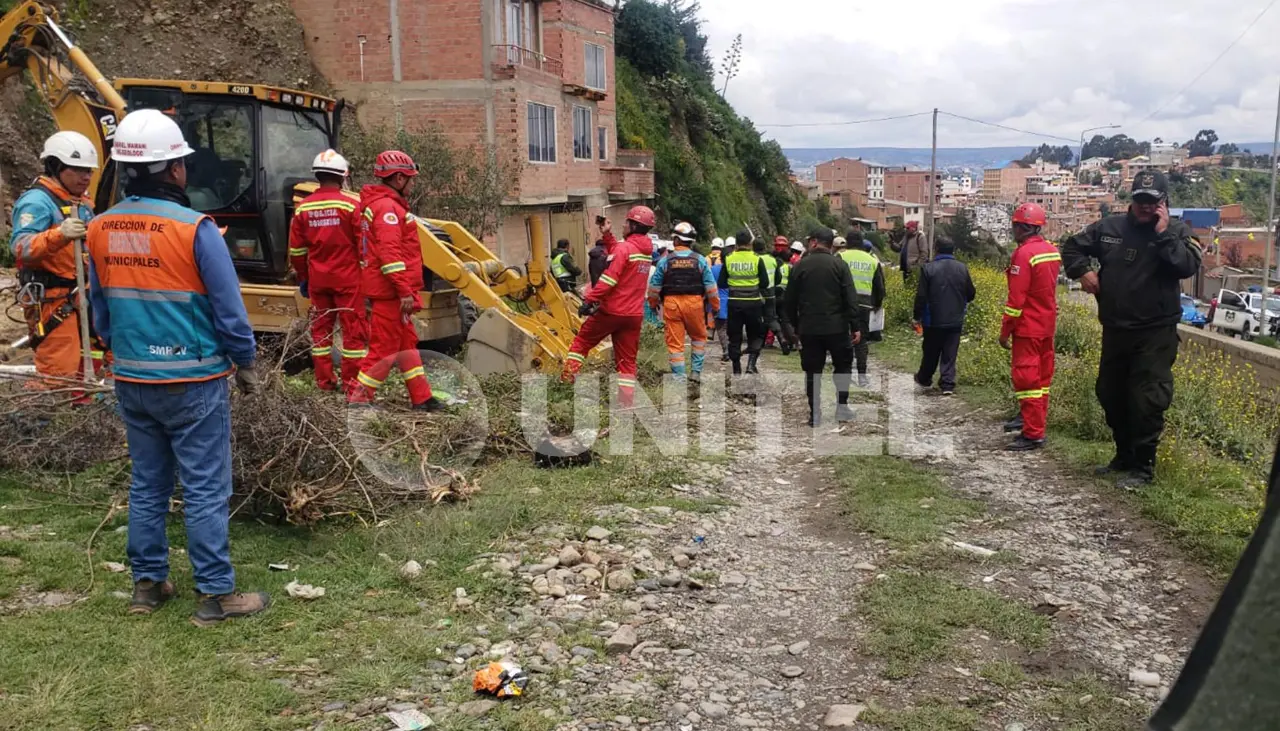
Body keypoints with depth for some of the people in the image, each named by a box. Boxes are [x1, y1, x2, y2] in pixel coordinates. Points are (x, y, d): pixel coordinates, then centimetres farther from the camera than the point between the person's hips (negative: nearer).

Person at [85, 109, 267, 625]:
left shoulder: (100, 230, 2)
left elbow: (100, 311, 12)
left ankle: (147, 584, 27)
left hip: (131, 382, 6)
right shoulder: (194, 229, -17)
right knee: (205, 490, 2)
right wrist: (245, 363, 2)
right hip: (193, 381, -6)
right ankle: (215, 596, 8)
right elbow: (229, 310, -12)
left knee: (147, 485, 17)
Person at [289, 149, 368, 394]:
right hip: (347, 278, -4)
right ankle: (352, 383, 3)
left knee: (321, 328, 13)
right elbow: (364, 245, -8)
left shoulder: (303, 208, 2)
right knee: (353, 329, 2)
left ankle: (324, 381, 18)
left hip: (318, 280, 4)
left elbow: (297, 250, 7)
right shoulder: (350, 205, -11)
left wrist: (302, 279, 19)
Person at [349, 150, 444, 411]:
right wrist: (405, 291, -24)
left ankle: (422, 398, 21)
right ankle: (359, 398, 1)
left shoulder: (378, 203, 18)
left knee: (407, 343, 14)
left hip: (389, 292, 11)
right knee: (385, 346, -5)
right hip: (390, 291, -11)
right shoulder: (388, 207, -15)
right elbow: (390, 252, -24)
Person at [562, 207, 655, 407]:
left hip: (611, 311, -6)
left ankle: (567, 378, 16)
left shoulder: (624, 247, -14)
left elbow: (609, 279, -21)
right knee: (627, 360, 9)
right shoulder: (646, 251, 10)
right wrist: (607, 235, 22)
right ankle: (627, 402, 7)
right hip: (634, 314, 6)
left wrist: (589, 299, -17)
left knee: (582, 341, 14)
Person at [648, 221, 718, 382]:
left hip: (671, 304, 0)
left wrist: (653, 303, 21)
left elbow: (654, 286, 4)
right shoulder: (700, 260, 0)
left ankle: (679, 378, 5)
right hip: (694, 303, 0)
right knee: (699, 337, 20)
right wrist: (715, 305, 12)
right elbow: (711, 286, 1)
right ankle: (696, 371, 15)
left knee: (675, 342, 4)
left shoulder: (665, 261, 0)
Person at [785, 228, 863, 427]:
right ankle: (842, 407, 13)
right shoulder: (839, 265, -2)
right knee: (843, 365, 16)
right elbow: (851, 299, -8)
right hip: (836, 326, -1)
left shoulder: (800, 266, 1)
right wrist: (856, 326, -5)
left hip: (809, 328, 1)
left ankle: (815, 414, 8)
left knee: (812, 370, 7)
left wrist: (795, 324, 15)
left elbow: (790, 300, 3)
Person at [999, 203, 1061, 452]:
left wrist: (1005, 331, -13)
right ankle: (1037, 420, 26)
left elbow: (1016, 298, -18)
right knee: (1042, 376, 16)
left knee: (1026, 377, -6)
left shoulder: (1024, 253, -17)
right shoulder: (1052, 251, 9)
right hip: (1048, 324, 9)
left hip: (1028, 327, -9)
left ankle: (1033, 434, -5)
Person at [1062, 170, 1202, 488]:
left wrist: (1163, 233, -19)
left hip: (1155, 334, -5)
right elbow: (1072, 247, 18)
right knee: (1110, 396, 15)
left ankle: (1143, 467, 7)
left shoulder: (1177, 231, -4)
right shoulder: (1109, 227, 6)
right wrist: (1082, 270, 0)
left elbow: (1188, 267, -20)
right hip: (1114, 331, 5)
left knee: (1146, 402, -5)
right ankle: (1124, 456, 34)